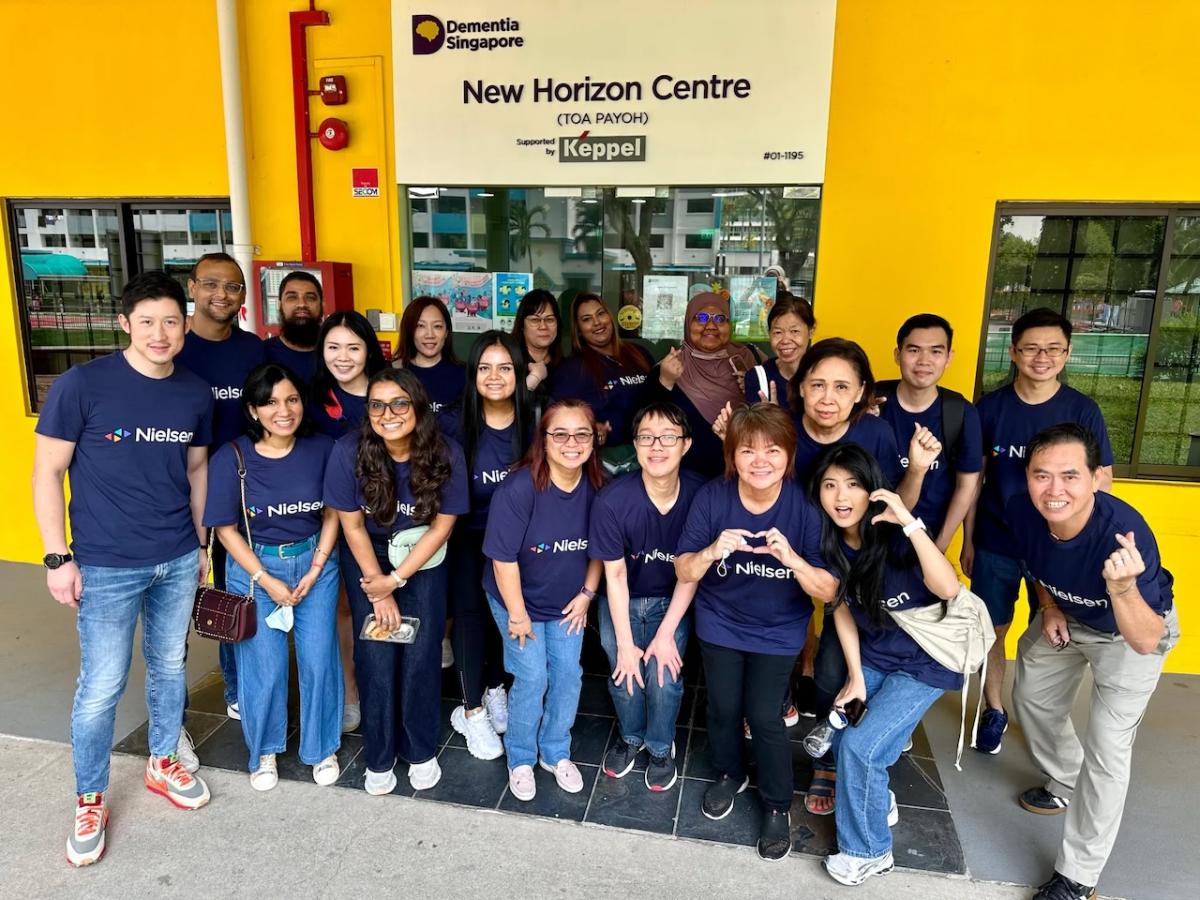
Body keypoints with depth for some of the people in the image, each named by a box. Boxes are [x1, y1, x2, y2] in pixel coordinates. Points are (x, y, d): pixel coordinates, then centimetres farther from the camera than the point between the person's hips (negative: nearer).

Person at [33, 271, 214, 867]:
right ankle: (89, 801, 28)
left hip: (179, 561, 4)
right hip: (107, 568, -3)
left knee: (170, 667, 17)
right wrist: (58, 557, -9)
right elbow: (47, 473, -7)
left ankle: (163, 763, 39)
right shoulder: (80, 386, -12)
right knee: (101, 687, 6)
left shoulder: (196, 394, -1)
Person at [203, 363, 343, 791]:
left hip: (315, 562, 1)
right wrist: (267, 581, -11)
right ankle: (264, 751, 30)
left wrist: (316, 570, -7)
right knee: (265, 666, 4)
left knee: (318, 660, 3)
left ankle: (323, 748, 27)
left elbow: (332, 513, -1)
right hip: (255, 567, -1)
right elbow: (226, 528, -8)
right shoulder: (232, 458, -14)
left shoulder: (321, 449, -10)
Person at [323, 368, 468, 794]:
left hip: (423, 560, 0)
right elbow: (352, 526, -13)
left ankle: (421, 752, 20)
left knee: (421, 655, -2)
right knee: (376, 658, -2)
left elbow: (441, 525, -12)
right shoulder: (348, 451, -24)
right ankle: (378, 758, 19)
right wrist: (378, 589, -8)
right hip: (367, 557, 0)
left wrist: (396, 579, -14)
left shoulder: (446, 454, -23)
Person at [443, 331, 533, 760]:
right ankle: (473, 711, 16)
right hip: (469, 536, -1)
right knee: (470, 612, -2)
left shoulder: (533, 424, -10)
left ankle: (496, 690, 36)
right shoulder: (459, 426, -12)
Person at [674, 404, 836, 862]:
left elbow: (828, 592, -19)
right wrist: (711, 552, -36)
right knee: (723, 708, 11)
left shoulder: (806, 507, -22)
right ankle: (729, 774, 43)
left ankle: (778, 806, 24)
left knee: (763, 715, -4)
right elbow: (683, 572, -14)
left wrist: (792, 558, -38)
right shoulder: (711, 497, -20)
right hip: (720, 624, 2)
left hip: (778, 632, -1)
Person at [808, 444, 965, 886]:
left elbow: (949, 589, -41)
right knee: (839, 736, -3)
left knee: (859, 745, -11)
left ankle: (868, 851, 13)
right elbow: (842, 610, 0)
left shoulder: (895, 537, -26)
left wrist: (909, 522, -48)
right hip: (872, 656, 5)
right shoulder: (830, 542, -10)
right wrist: (855, 677, -1)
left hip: (925, 661, -5)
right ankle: (878, 802, 30)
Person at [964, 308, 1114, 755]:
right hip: (995, 543, 1)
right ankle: (994, 711, 31)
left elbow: (1101, 482, -1)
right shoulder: (990, 407, -4)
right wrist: (968, 541, 3)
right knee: (992, 631, 10)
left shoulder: (1083, 410, -7)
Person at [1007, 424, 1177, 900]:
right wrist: (1048, 607, -11)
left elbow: (1145, 641, -40)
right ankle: (1067, 784, 48)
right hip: (1067, 618, 5)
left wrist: (1122, 588, -56)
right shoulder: (1020, 510, -28)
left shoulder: (1126, 533, -42)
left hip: (1129, 632, -5)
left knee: (1107, 750, -9)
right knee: (1032, 699, 19)